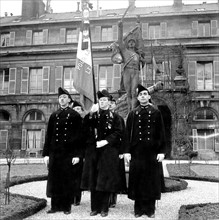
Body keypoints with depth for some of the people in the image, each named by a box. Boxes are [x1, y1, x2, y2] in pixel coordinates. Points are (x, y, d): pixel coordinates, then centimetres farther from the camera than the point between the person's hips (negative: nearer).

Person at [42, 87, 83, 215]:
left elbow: (79, 136, -2)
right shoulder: (54, 116, 11)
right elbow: (48, 136, 11)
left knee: (68, 180, 3)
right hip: (55, 152, 3)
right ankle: (55, 206, 16)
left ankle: (67, 206, 14)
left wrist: (77, 155, -9)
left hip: (69, 153, -3)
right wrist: (46, 154, 6)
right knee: (54, 179, 5)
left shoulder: (75, 116, 1)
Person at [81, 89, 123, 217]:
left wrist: (106, 141, -15)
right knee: (93, 179, 4)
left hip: (108, 152, -3)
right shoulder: (93, 115, 13)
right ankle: (95, 207, 13)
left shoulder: (114, 116, 5)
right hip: (93, 151, 3)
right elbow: (85, 127, -3)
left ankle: (104, 208, 8)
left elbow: (118, 132, -3)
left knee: (105, 180, 0)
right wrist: (91, 113, -15)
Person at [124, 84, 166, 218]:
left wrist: (162, 151, -5)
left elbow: (161, 133, 2)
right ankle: (138, 208, 15)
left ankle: (150, 209, 15)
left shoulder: (156, 113, 4)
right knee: (137, 180, 4)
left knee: (152, 180, 4)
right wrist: (127, 151, -4)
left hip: (152, 152, -1)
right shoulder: (133, 114, 7)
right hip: (136, 152, 1)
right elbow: (128, 134, 4)